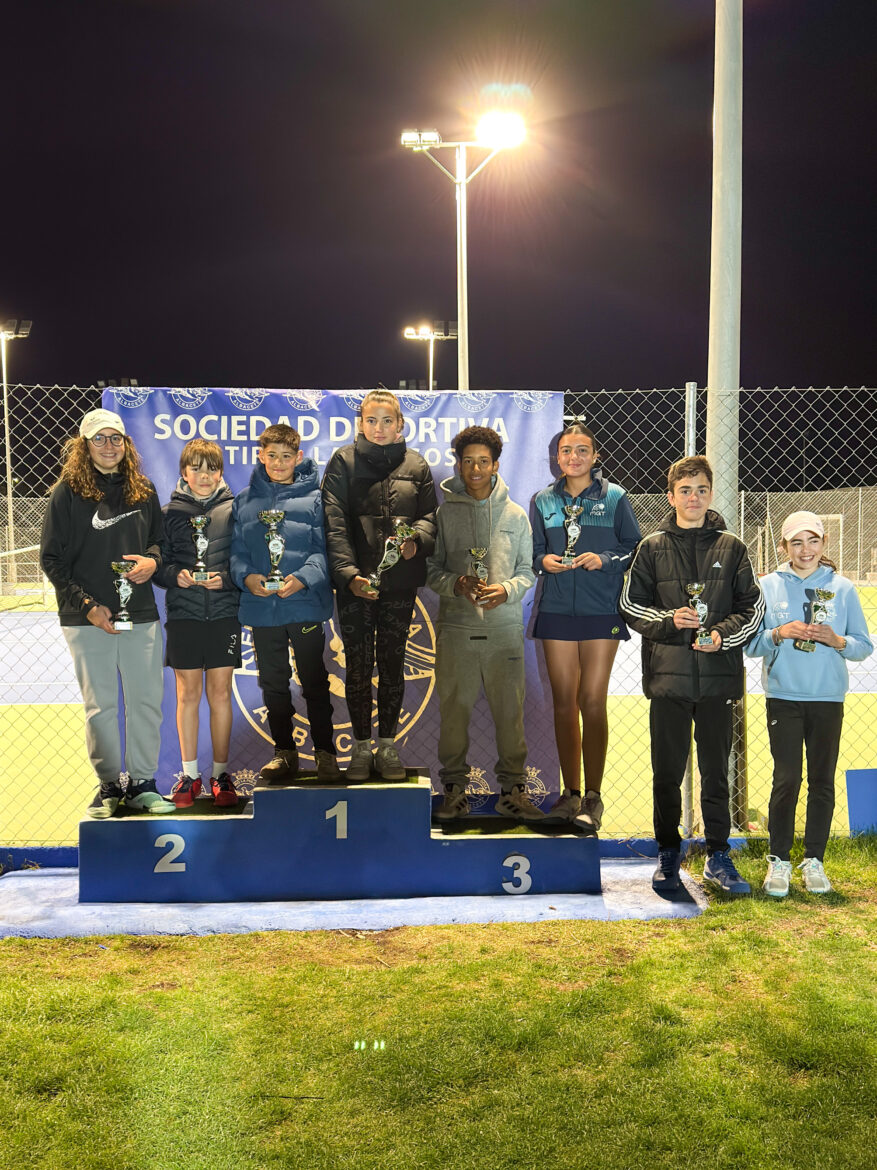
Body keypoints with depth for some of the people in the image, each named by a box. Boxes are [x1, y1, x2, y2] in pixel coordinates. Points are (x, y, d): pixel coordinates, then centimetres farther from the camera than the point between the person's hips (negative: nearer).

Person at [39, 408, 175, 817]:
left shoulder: (143, 490, 8)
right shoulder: (67, 492, -2)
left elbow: (160, 538, 19)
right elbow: (51, 559, -2)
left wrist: (153, 560, -5)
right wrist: (88, 605, -11)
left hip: (141, 615, 3)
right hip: (88, 619, -3)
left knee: (146, 702, 5)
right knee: (100, 706, 3)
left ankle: (141, 783, 18)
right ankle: (109, 785, 17)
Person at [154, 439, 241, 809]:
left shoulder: (234, 510, 3)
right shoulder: (169, 513, 5)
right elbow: (156, 565, 5)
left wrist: (225, 578, -14)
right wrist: (175, 575, -14)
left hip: (225, 613, -1)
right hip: (183, 614, 1)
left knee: (220, 694, 4)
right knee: (187, 694, 6)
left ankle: (220, 773, 15)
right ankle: (189, 774, 16)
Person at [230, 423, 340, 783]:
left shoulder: (314, 497, 1)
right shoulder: (244, 500, 11)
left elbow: (323, 549, -5)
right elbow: (237, 550, 9)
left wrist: (302, 578, -22)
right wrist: (246, 575, -11)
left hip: (305, 604, -3)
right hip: (261, 606, 3)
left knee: (314, 682, 4)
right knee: (273, 683, 11)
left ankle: (325, 751, 15)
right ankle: (284, 752, 23)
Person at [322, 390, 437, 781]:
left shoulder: (416, 466, 10)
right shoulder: (343, 462, 2)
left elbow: (429, 514, 5)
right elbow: (335, 523, -8)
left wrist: (416, 540, -18)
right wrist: (349, 573, -20)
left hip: (400, 583, 2)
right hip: (354, 584, -2)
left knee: (392, 664, 8)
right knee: (358, 666, 4)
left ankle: (387, 745, 19)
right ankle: (361, 746, 16)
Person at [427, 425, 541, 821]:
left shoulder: (516, 515, 9)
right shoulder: (444, 512, 5)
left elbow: (527, 570, 9)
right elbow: (430, 568, 5)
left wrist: (507, 590, -11)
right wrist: (456, 584, -14)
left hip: (505, 629, 1)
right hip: (456, 628, -1)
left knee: (510, 711, 3)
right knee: (454, 710, 4)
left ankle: (512, 789, 15)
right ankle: (455, 788, 16)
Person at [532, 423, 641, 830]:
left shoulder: (615, 498, 4)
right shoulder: (544, 501, 11)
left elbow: (635, 549, 4)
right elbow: (533, 552, 16)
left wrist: (603, 560, -13)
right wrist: (544, 562, -6)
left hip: (601, 611, -3)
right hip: (556, 610, 3)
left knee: (592, 702, -5)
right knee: (563, 702, 6)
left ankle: (593, 796, 5)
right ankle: (570, 793, 15)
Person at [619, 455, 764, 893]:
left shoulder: (731, 548, 8)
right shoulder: (652, 548, 6)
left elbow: (752, 606, 8)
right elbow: (630, 604, 5)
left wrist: (723, 633, -9)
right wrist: (669, 620, -11)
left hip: (718, 675, 0)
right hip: (668, 672, 0)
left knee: (715, 770, 8)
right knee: (667, 771, 7)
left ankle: (718, 857, 20)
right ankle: (668, 856, 21)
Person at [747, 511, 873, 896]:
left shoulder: (842, 588, 5)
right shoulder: (769, 586, 4)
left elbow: (864, 646, 6)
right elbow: (751, 644, 4)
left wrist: (837, 640, -13)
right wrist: (779, 634, -15)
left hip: (828, 698, 1)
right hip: (783, 697, -1)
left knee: (822, 780, 5)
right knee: (786, 778, -3)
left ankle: (813, 860, 18)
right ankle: (779, 860, 9)